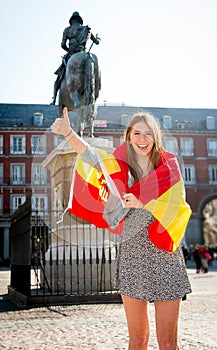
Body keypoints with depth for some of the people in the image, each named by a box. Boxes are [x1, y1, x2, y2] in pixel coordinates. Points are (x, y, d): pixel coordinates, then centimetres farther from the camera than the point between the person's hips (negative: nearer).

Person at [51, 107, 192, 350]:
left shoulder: (168, 166, 3)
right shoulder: (121, 167, 5)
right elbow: (91, 155, -13)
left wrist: (141, 204, -16)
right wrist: (68, 132, -30)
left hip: (166, 257, -1)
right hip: (131, 255, 1)